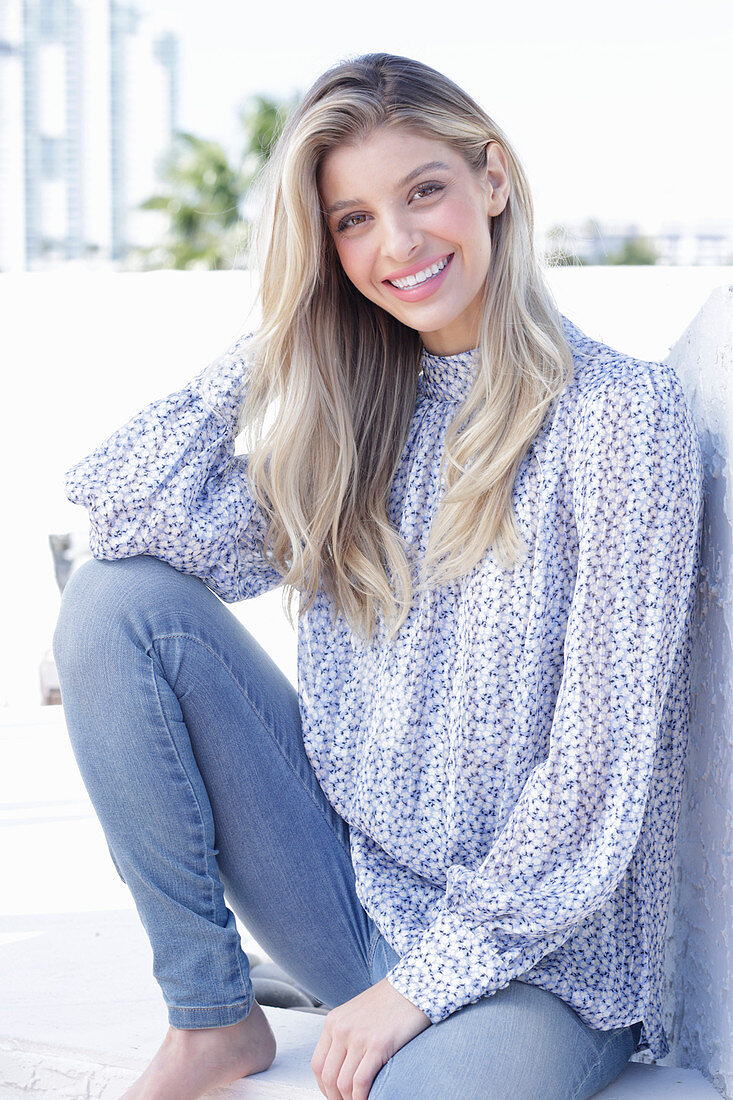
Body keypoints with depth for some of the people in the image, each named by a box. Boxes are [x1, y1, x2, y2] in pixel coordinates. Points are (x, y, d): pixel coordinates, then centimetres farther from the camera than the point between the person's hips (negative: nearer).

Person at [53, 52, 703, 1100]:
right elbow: (141, 516, -7)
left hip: (530, 954, -6)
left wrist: (424, 982, -13)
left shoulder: (622, 411, -12)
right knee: (116, 600, -10)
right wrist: (287, 324, -1)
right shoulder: (351, 417, 7)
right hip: (348, 885, 7)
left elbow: (602, 761, -15)